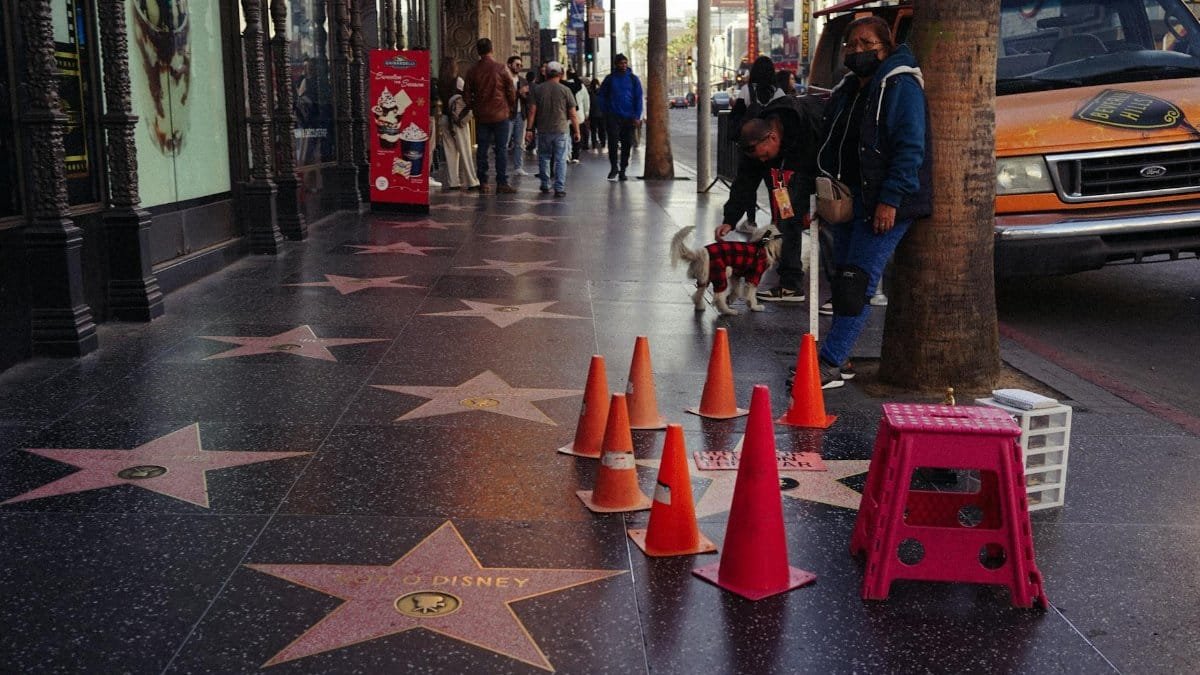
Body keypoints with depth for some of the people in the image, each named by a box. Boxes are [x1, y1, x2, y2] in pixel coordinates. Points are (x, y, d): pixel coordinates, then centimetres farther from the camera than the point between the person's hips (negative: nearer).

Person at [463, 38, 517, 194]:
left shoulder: (472, 71, 1)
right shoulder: (500, 69, -7)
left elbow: (467, 95, 8)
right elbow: (511, 91, -2)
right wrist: (511, 108, 14)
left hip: (481, 116, 3)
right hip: (500, 115, -3)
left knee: (482, 149, 7)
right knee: (501, 149, 0)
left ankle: (483, 183, 8)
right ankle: (502, 183, -1)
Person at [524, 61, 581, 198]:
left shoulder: (538, 89, 1)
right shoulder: (565, 90, -3)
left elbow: (532, 111, -2)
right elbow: (572, 114, -3)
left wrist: (529, 129, 2)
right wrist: (576, 131, 4)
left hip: (543, 130, 2)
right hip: (560, 130, -2)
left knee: (544, 157, 17)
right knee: (560, 160, 1)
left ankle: (545, 185, 23)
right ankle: (559, 189, -5)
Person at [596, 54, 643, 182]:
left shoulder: (633, 79, 5)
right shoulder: (610, 79, 5)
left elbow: (639, 98, 3)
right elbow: (600, 95, 12)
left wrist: (637, 116, -6)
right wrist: (606, 110, 2)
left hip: (629, 117, 1)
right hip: (613, 117, -1)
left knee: (627, 144, 4)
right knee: (613, 142, -12)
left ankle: (622, 170, 14)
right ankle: (613, 167, -2)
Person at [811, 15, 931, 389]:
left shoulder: (901, 88, -9)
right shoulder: (847, 90, 17)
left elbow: (910, 148, -17)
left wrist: (890, 199, -23)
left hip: (883, 205, -9)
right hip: (848, 198, 9)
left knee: (856, 283, -13)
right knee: (844, 281, 11)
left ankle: (829, 365, -15)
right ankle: (836, 361, 18)